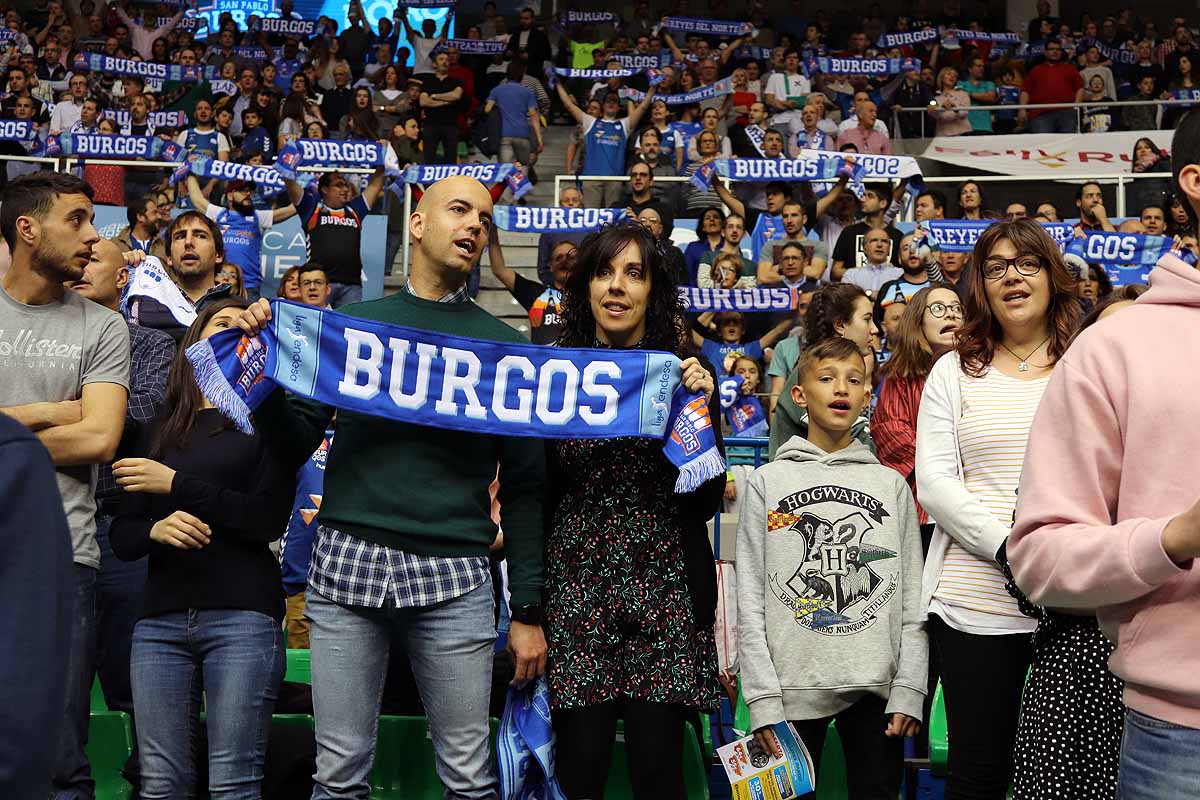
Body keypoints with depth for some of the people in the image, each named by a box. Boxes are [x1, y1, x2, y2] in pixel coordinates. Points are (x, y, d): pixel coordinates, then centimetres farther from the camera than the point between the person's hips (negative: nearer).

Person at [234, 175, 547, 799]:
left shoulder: (504, 345, 7)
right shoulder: (353, 323, 10)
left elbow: (524, 485, 6)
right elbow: (298, 439, 9)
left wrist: (529, 610, 2)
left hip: (454, 575, 0)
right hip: (346, 560, 1)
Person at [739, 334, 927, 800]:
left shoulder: (891, 484, 10)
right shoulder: (769, 481, 5)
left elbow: (912, 596, 6)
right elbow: (750, 599, 0)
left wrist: (908, 690, -4)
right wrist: (762, 697, -8)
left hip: (875, 689, 1)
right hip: (792, 688, -1)